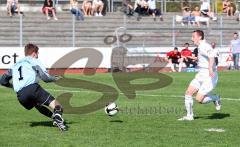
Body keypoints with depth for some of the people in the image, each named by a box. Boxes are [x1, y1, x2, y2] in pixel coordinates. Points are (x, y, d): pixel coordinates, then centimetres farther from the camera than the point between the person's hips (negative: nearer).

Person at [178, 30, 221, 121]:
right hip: (201, 76, 10)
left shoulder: (205, 46, -18)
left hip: (209, 77, -10)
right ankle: (189, 116, 6)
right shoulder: (200, 47, 14)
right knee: (188, 93, 0)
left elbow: (211, 56, -37)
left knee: (199, 99, -13)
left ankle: (215, 98, 11)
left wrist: (210, 68, -54)